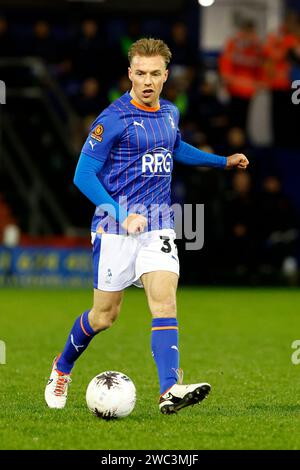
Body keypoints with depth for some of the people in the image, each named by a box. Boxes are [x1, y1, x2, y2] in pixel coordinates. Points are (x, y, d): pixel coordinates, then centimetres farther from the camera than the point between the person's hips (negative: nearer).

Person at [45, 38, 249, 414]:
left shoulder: (169, 113, 9)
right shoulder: (113, 118, -12)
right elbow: (83, 175, -12)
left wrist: (223, 161, 31)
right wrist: (120, 214, -21)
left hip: (158, 225, 4)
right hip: (116, 227, -4)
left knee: (164, 302, -15)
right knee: (105, 315, 5)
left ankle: (170, 390, -26)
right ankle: (62, 368, 32)